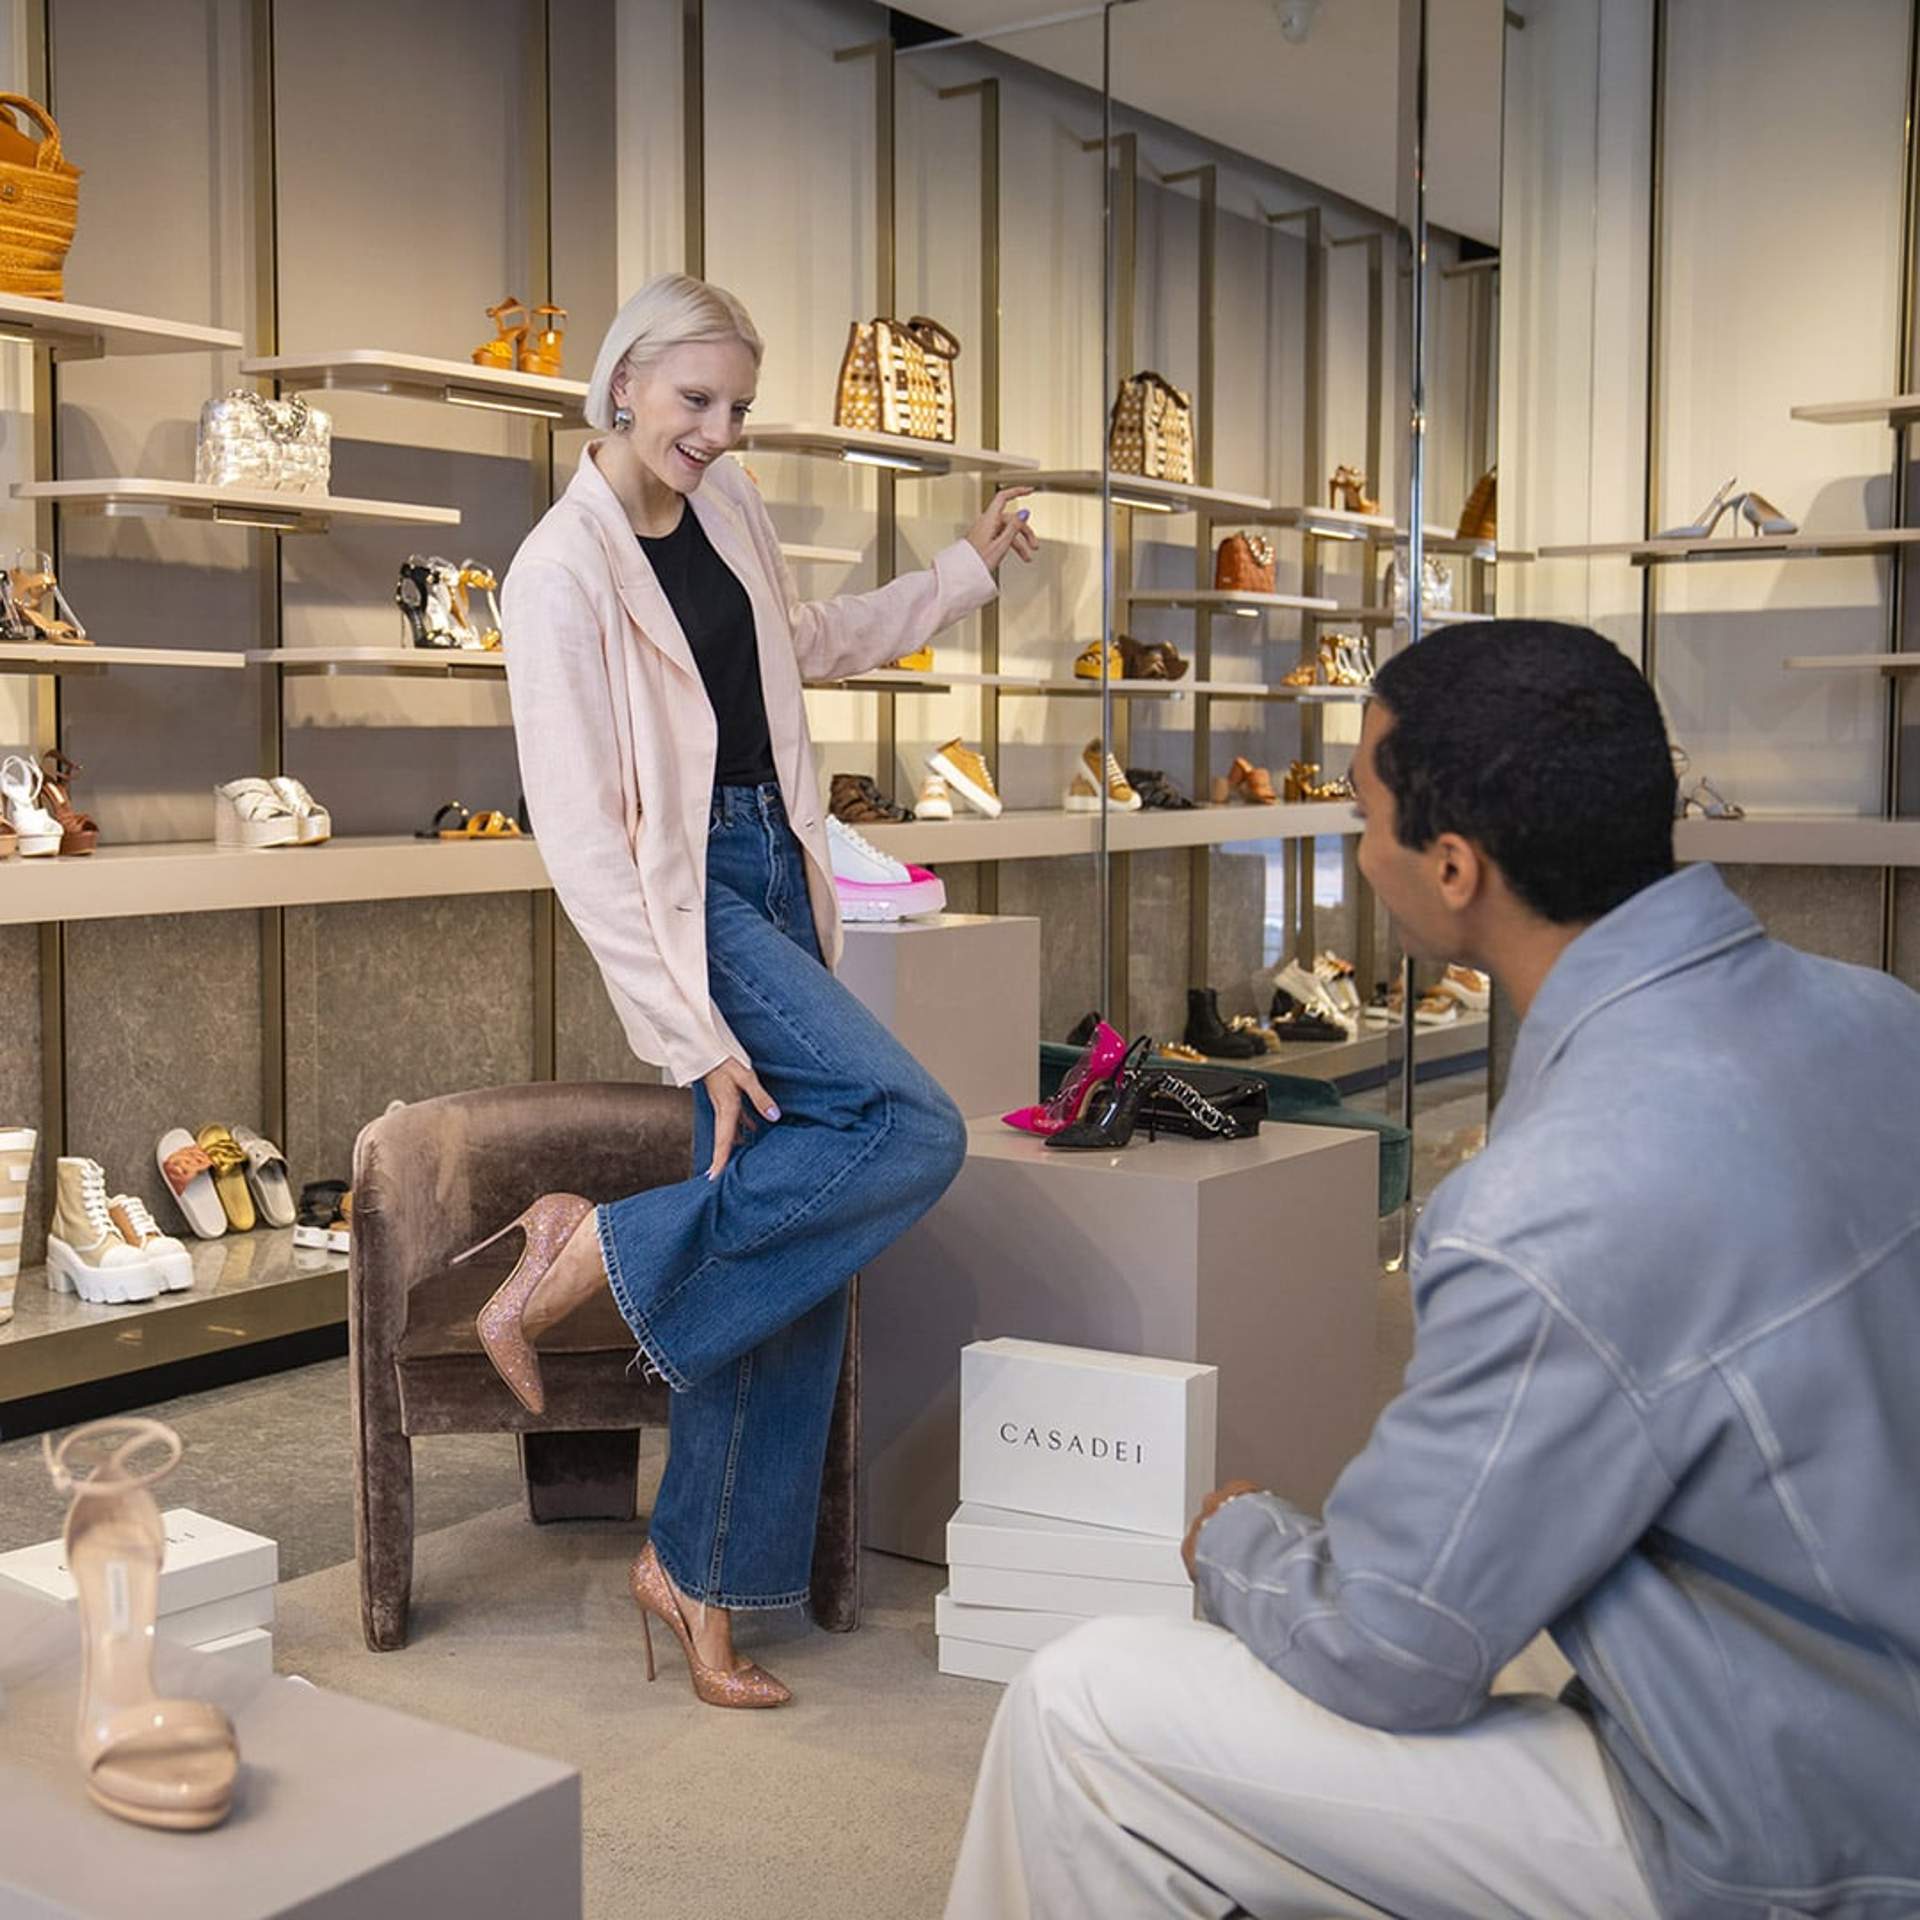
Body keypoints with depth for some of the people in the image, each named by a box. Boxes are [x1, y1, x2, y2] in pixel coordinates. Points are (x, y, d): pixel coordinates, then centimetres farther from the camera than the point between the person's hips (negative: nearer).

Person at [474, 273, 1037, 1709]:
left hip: (780, 880, 7)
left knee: (791, 1252, 3)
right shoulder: (563, 573, -14)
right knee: (913, 1132, -24)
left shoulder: (729, 505, 9)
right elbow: (582, 838, -17)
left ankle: (698, 1574, 15)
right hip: (689, 897, -7)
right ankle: (590, 1254, -10)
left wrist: (965, 572, 26)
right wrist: (694, 1037, -20)